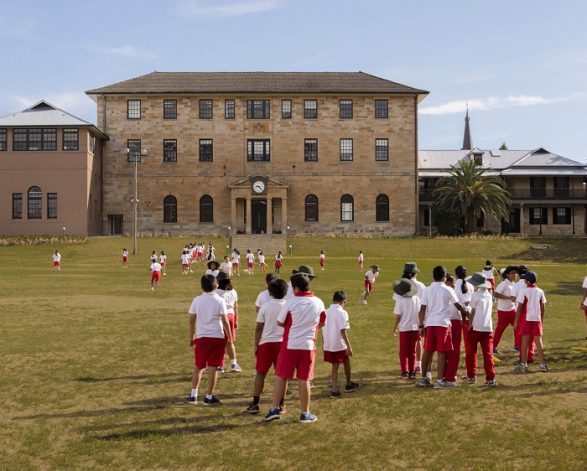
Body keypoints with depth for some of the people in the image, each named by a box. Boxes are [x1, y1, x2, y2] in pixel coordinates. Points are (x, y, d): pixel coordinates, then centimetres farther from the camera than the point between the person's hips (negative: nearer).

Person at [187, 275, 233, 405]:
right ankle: (209, 397, 7)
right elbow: (225, 321, -7)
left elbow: (192, 320, 5)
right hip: (217, 337, -2)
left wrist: (191, 337, 15)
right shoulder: (219, 301, -5)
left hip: (201, 337, 2)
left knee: (198, 367, 15)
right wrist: (230, 337, 1)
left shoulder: (197, 300, 2)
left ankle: (193, 395, 15)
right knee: (212, 368, 3)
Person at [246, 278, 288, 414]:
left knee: (260, 374, 8)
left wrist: (256, 345, 5)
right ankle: (280, 404, 12)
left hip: (266, 343, -1)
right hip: (283, 343, 1)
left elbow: (259, 328, -3)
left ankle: (255, 404, 9)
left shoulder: (265, 306, -5)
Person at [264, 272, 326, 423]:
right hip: (308, 346, 2)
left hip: (290, 345, -2)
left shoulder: (291, 303, -11)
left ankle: (274, 409, 10)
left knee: (281, 377, 8)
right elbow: (322, 322, 13)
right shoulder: (318, 302, -1)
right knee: (304, 380, 6)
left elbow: (280, 322, -2)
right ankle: (305, 413, 12)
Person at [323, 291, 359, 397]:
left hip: (328, 345, 5)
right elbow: (343, 331, -20)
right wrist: (349, 346, -17)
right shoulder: (342, 313, -14)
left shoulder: (326, 312, 6)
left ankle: (334, 389, 6)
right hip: (339, 344, -5)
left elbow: (323, 329, 10)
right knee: (346, 363, 18)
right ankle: (348, 384, 34)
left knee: (335, 366, 13)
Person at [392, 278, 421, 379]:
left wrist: (395, 328, 2)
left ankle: (405, 371, 8)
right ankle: (412, 371, 15)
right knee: (412, 351, 14)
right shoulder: (416, 299, -2)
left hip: (404, 328, -3)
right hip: (415, 327, 3)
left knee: (403, 352, 9)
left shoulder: (400, 300, -13)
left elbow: (398, 316, -10)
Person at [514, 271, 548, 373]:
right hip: (537, 319, 3)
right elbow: (542, 308, 6)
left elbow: (519, 308, -11)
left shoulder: (523, 291, -10)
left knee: (525, 341, 2)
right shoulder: (540, 292, 3)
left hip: (526, 319, -3)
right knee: (538, 340, 7)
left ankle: (523, 364, 5)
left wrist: (516, 322, -5)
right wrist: (542, 320, 17)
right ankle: (543, 364, 9)